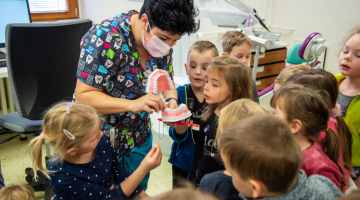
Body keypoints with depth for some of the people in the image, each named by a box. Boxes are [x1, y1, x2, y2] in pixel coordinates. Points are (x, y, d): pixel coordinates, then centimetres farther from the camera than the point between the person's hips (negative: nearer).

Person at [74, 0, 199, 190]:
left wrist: (171, 100, -18)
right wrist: (132, 104, -37)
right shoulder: (105, 38, -27)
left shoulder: (162, 39, -7)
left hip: (139, 137, 6)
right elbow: (83, 96, -26)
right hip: (101, 139, -5)